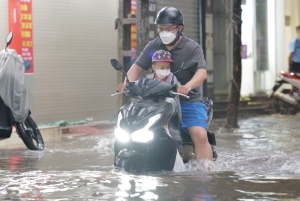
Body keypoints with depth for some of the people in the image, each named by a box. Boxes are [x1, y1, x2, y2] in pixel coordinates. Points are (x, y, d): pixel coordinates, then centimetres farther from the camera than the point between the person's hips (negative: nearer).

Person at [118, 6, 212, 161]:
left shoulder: (192, 48, -5)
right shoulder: (153, 46, 9)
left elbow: (202, 72, -19)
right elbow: (137, 67, 7)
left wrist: (188, 86, -41)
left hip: (188, 100, -4)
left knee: (200, 135, -24)